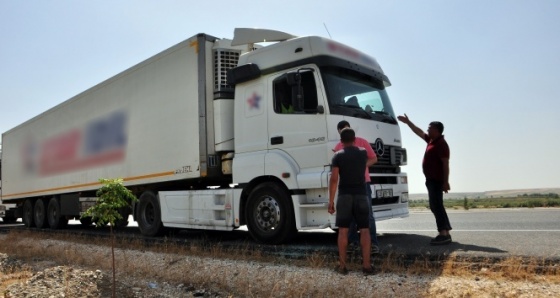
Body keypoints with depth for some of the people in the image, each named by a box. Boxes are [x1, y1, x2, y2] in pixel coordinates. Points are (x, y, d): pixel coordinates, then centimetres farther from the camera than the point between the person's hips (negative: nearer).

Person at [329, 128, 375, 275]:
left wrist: (330, 201, -5)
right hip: (361, 195, 2)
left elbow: (333, 179, -10)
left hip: (344, 196, -1)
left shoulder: (338, 155, -3)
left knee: (343, 230, 4)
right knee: (364, 230, 4)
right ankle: (366, 265, 2)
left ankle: (342, 265, 5)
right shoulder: (363, 153, 6)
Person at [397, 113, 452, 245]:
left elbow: (445, 164, -20)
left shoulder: (441, 144, -15)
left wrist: (446, 182, -23)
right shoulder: (431, 140, 12)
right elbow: (419, 132, 27)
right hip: (431, 180, 10)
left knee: (436, 206, -11)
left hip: (437, 180, -10)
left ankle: (444, 234, -10)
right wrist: (407, 122, 31)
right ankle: (445, 233, 17)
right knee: (435, 206, 12)